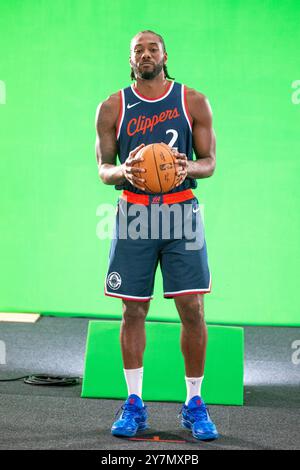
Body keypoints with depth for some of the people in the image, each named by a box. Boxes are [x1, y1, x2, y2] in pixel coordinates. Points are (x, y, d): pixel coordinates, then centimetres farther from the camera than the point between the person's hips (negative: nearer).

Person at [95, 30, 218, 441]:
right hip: (134, 217, 1)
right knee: (133, 311, 3)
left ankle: (194, 403, 11)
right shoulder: (112, 108, 5)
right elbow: (103, 167, 6)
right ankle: (134, 404, 15)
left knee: (193, 310, -3)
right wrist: (123, 171, -17)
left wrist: (189, 168, -17)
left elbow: (210, 161, 6)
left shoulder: (194, 102, 4)